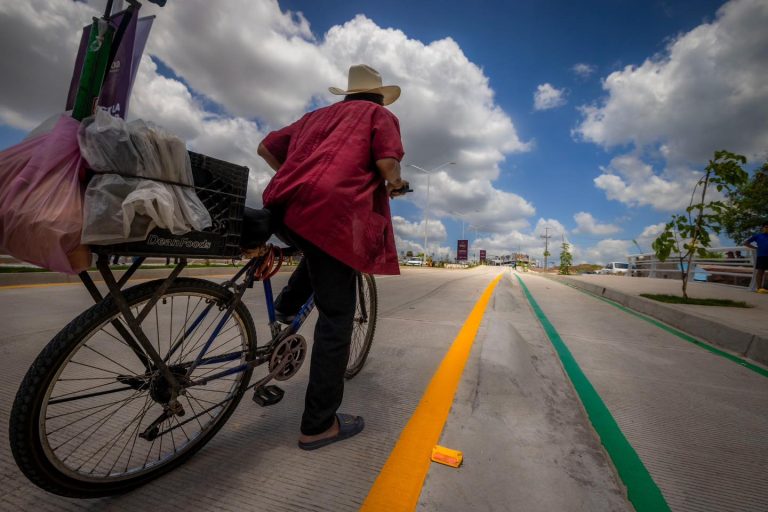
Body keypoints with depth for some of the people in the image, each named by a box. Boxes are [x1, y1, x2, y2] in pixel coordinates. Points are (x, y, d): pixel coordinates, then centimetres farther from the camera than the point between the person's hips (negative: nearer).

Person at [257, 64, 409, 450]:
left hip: (286, 203, 7)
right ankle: (319, 424, 9)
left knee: (317, 254, 38)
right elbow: (386, 164, -3)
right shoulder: (380, 114, 17)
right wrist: (395, 184, 18)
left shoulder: (318, 115, 32)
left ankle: (287, 303, 20)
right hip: (330, 208, -6)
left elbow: (266, 147, 29)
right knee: (336, 316, 0)